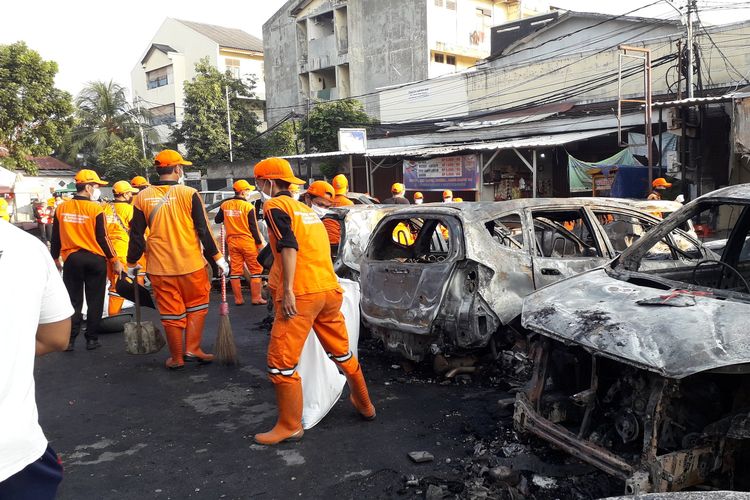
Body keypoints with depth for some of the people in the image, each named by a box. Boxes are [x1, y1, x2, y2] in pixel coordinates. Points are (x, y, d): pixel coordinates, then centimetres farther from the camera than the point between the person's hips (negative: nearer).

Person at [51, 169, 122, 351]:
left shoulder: (61, 208, 1)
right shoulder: (96, 209, -11)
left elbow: (56, 237, 7)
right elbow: (103, 239, -10)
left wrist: (55, 258, 20)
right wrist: (115, 261, -3)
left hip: (71, 259, 3)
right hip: (95, 259, -3)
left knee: (73, 301, 11)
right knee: (94, 302, 8)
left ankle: (69, 340, 11)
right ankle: (92, 339, 12)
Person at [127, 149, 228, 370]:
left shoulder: (142, 197, 0)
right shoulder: (189, 194, -8)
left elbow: (136, 236, 4)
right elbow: (204, 230, -7)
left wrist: (131, 264, 16)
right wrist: (217, 257, 1)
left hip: (160, 268, 2)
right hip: (191, 264, -2)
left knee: (171, 312, 11)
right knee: (197, 306, 17)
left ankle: (176, 358, 20)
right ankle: (192, 349, 11)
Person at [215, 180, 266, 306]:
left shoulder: (225, 205, 4)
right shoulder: (248, 206, -10)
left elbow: (217, 220, 16)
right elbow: (253, 228, -9)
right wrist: (259, 243, -2)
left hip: (232, 241, 5)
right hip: (247, 241, -5)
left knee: (235, 270, 8)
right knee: (256, 270, 5)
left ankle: (238, 299, 12)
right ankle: (256, 298, 3)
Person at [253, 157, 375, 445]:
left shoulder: (275, 205, 0)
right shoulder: (306, 208, 23)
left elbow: (289, 246, -15)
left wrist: (287, 289, -18)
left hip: (300, 295, -8)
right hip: (330, 290, 8)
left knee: (281, 363, 1)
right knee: (341, 352, 22)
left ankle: (290, 426, 9)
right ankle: (364, 405, 37)